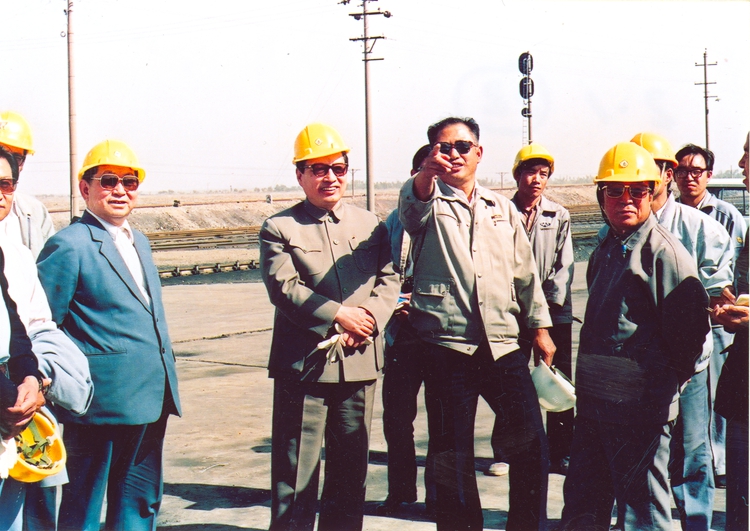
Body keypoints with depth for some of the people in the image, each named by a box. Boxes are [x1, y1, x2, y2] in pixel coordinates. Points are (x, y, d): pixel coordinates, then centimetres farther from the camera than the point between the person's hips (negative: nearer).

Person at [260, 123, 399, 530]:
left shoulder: (369, 225, 13)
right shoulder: (279, 228, 0)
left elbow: (389, 281, 6)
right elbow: (284, 287, -11)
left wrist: (368, 318, -12)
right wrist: (339, 314, -17)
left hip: (359, 362, 4)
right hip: (303, 363, -4)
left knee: (352, 468, 13)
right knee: (295, 474, 0)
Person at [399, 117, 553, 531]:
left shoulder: (501, 209, 16)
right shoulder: (427, 204, 3)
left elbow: (525, 273, 20)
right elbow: (412, 201, -23)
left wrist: (540, 328, 16)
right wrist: (428, 170, -44)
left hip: (504, 345, 3)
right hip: (447, 348, -3)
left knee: (531, 444, 0)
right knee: (453, 455, 3)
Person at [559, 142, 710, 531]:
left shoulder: (664, 251, -11)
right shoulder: (605, 251, 14)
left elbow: (691, 326, -14)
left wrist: (665, 380, -4)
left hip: (640, 406, -8)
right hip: (594, 399, 8)